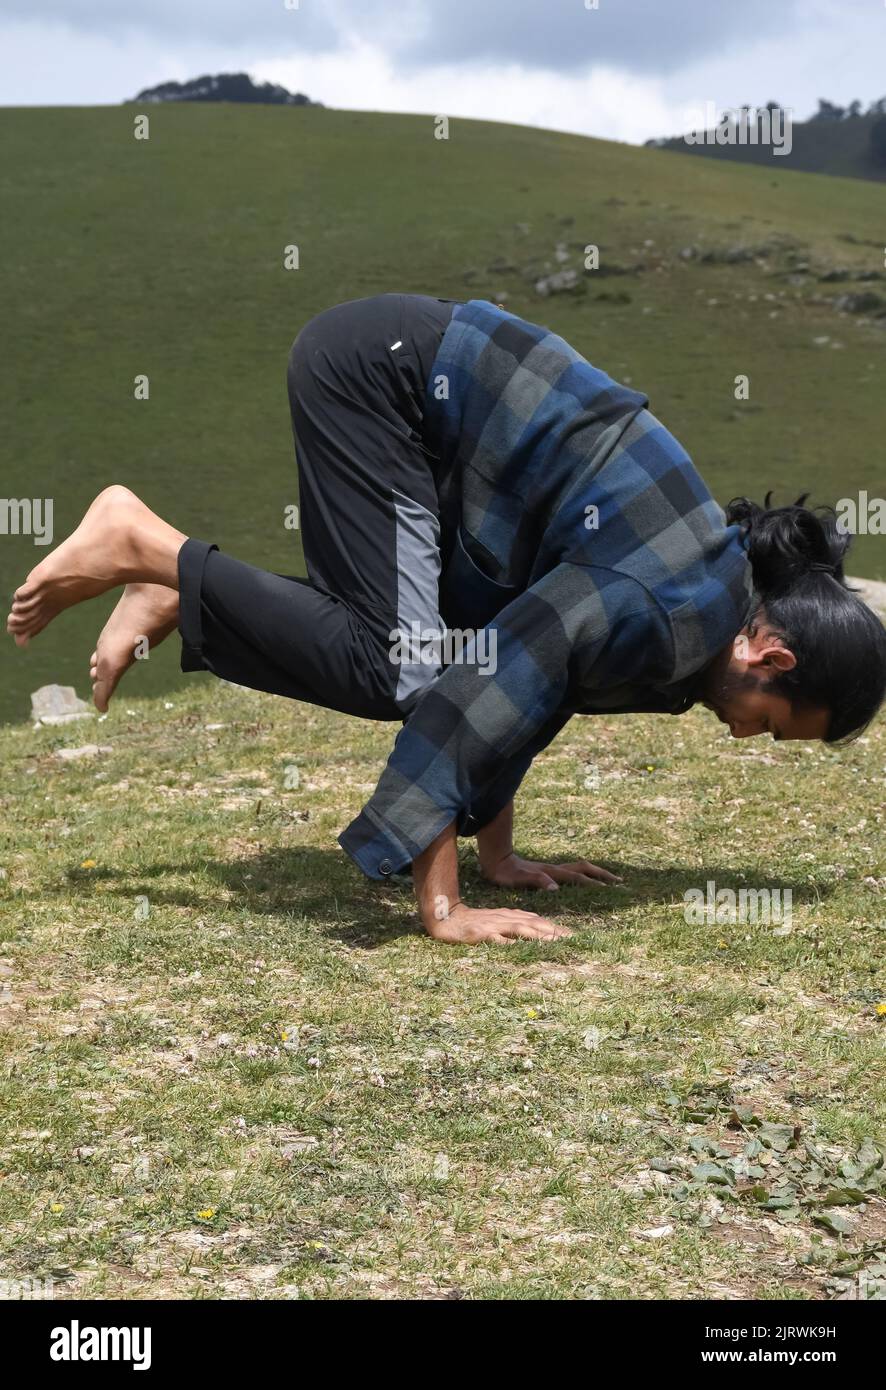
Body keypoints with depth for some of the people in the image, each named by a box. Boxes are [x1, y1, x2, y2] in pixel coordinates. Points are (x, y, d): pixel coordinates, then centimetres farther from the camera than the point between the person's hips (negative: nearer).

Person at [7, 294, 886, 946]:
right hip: (383, 368, -9)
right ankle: (144, 548, -7)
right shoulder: (659, 608, -23)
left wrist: (497, 851, 14)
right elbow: (481, 697, -31)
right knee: (396, 669, -18)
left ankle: (179, 595, 14)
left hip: (411, 373, 9)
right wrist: (443, 908, -28)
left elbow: (530, 686, 12)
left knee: (397, 656, 7)